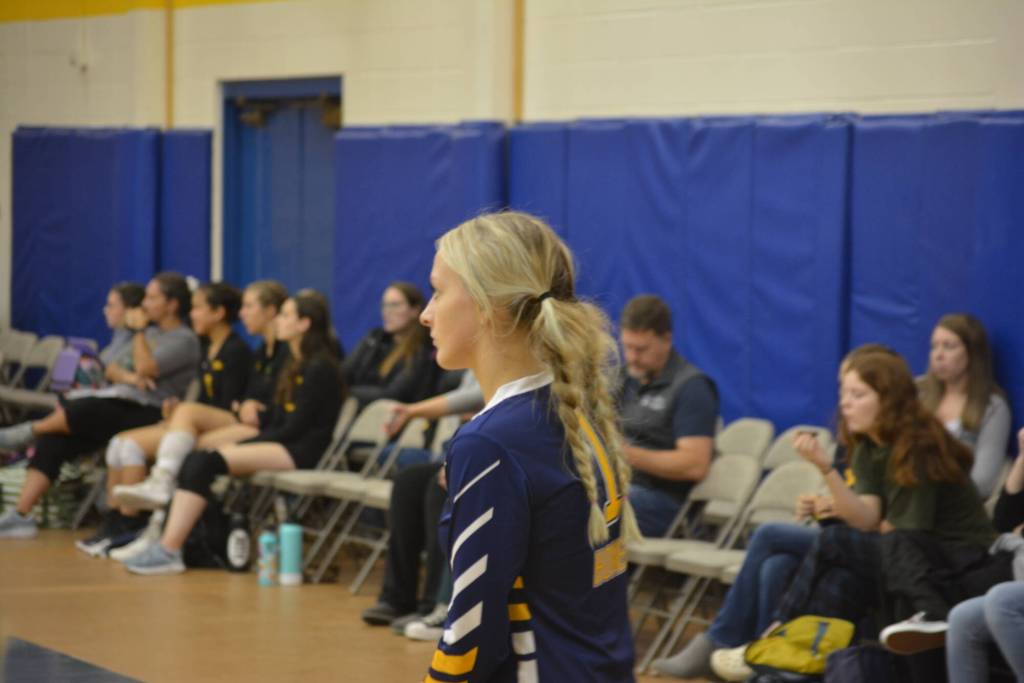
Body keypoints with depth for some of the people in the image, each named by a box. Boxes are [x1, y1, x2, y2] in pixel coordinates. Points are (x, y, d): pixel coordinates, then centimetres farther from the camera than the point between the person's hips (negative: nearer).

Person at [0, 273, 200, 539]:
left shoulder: (185, 340, -2)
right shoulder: (152, 333, 24)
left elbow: (146, 368, -16)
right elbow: (111, 369, 18)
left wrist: (138, 331, -2)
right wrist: (126, 376, -6)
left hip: (149, 414, -8)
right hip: (122, 405, 8)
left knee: (81, 411, -33)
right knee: (52, 440, -13)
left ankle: (29, 431, -9)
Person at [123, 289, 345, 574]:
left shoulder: (320, 368, -8)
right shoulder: (296, 364, 21)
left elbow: (295, 427, -13)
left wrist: (243, 446, -11)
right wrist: (240, 445, 1)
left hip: (303, 451, -9)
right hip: (282, 443, 9)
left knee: (207, 463, -25)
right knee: (194, 461, -14)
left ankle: (170, 550, -26)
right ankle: (166, 543, -27)